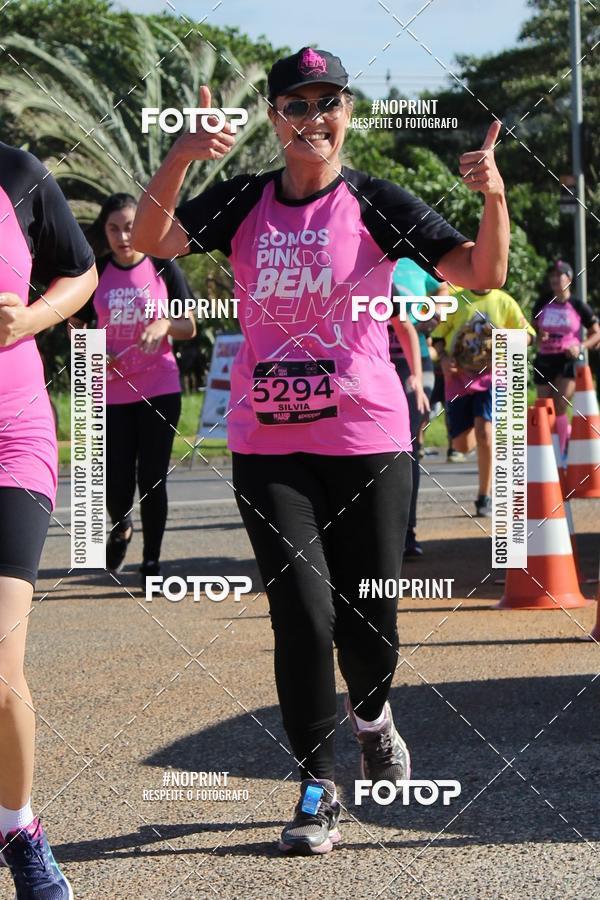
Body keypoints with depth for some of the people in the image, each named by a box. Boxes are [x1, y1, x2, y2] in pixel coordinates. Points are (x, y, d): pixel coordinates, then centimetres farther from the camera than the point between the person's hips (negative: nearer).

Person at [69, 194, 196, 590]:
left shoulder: (163, 268, -2)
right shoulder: (96, 273, 3)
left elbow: (189, 327, 2)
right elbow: (76, 327, 12)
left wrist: (164, 324, -19)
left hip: (159, 389, -1)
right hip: (112, 390, 1)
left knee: (152, 478, 0)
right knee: (117, 483, -2)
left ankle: (152, 561, 12)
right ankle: (121, 527, 32)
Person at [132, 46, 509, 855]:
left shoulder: (376, 204, -2)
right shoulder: (243, 202, 5)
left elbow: (482, 273, -9)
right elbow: (152, 240, -9)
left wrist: (494, 197, -28)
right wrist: (179, 158, -25)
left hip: (368, 440, -1)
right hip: (268, 445, 1)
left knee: (369, 626, 4)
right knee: (303, 613, -8)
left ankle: (371, 714, 39)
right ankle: (317, 786, 7)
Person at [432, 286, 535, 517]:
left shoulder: (504, 302, 0)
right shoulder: (456, 300, -1)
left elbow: (527, 332, 7)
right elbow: (437, 334, 4)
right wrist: (443, 358, -14)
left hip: (490, 374, -1)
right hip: (458, 376, 1)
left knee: (484, 432, -20)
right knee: (462, 445, 1)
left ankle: (485, 498, -8)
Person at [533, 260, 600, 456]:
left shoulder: (578, 306, -1)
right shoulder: (542, 304, 7)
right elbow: (533, 331, 17)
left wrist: (581, 346, -12)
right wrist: (538, 338, -6)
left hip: (569, 360, -4)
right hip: (544, 360, 4)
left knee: (559, 409, -17)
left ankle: (562, 454, -8)